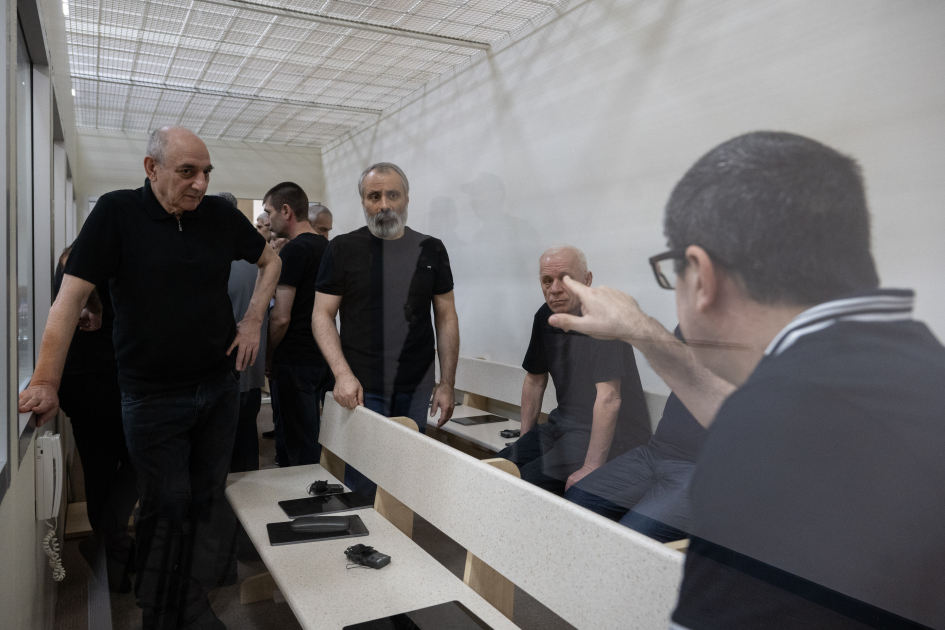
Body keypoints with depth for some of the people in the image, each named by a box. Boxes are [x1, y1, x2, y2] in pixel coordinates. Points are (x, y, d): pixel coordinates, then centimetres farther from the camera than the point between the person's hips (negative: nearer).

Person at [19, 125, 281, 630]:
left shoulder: (220, 215, 2)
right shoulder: (117, 213, -8)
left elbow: (270, 261, 17)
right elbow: (72, 295, -11)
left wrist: (253, 320, 5)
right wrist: (45, 381, -17)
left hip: (220, 385, 4)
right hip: (152, 396, -3)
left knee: (206, 503, 11)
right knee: (166, 509, 4)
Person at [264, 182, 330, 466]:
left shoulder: (293, 251, -15)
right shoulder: (326, 246, 11)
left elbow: (281, 318, -18)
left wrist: (268, 358, -4)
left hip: (296, 361, -8)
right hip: (322, 356, 8)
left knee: (301, 445, 1)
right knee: (314, 435, 18)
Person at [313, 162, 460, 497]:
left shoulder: (430, 250, 7)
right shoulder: (343, 249, 2)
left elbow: (446, 318, 8)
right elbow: (322, 315, 0)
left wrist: (447, 383, 2)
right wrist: (343, 374, -13)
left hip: (417, 390, 2)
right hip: (361, 388, -1)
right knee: (362, 484, 1)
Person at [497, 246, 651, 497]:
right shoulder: (545, 316, 5)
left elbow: (608, 399, -28)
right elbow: (535, 381, 15)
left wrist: (591, 467, -30)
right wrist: (525, 442, 13)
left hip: (613, 434, -7)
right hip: (564, 424, 8)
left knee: (532, 478, -23)